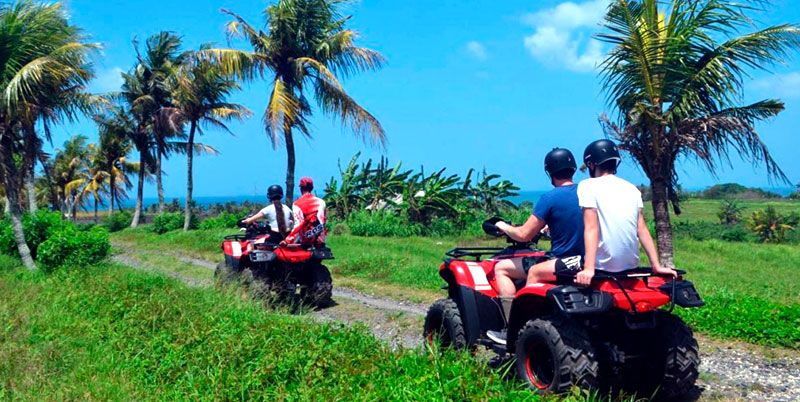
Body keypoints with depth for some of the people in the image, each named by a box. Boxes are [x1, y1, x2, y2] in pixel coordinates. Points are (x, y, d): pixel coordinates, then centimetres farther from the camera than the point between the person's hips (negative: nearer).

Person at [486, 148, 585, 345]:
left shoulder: (550, 198, -15)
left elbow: (523, 235, -9)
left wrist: (503, 226, 10)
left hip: (564, 264, -8)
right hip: (587, 261, 8)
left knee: (501, 268, 3)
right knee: (534, 271, 32)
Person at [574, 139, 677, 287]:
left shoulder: (587, 186, -6)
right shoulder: (632, 188, 10)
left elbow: (591, 228, -16)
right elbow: (642, 229, 5)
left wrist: (589, 269, -22)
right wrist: (656, 266, 5)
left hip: (604, 267, -7)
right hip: (631, 265, 7)